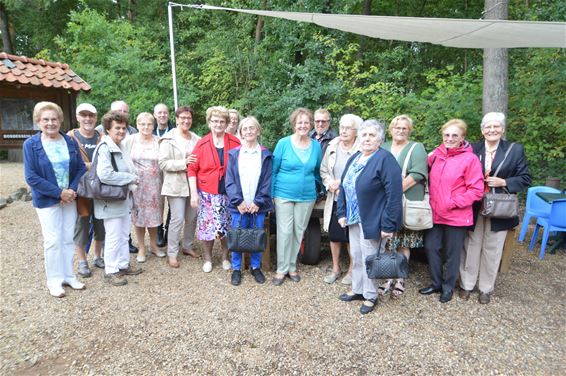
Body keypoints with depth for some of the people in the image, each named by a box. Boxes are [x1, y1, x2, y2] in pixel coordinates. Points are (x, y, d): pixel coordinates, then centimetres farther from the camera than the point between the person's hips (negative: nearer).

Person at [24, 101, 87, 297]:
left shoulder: (70, 142, 1)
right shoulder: (31, 144, -8)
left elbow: (81, 168, 1)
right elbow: (31, 177, -13)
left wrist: (72, 190, -14)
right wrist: (58, 193, -18)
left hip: (70, 197, 3)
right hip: (47, 200, -3)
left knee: (69, 238, 11)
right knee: (53, 241, 2)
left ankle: (68, 275, 25)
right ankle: (54, 280, 18)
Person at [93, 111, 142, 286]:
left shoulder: (121, 146, 11)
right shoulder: (104, 148, -18)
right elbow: (105, 174, -29)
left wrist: (132, 179, 4)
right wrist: (131, 178, -20)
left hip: (124, 198, 9)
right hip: (111, 200, -9)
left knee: (124, 234, 17)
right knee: (113, 236, 1)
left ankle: (123, 264, 30)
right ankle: (111, 271, 16)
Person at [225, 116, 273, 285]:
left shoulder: (266, 155, 2)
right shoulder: (234, 154, 3)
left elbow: (267, 182, -2)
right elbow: (230, 181, -1)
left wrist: (258, 202, -10)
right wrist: (238, 201, -11)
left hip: (258, 206, 0)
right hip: (238, 206, 0)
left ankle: (256, 267, 28)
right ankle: (236, 269, 24)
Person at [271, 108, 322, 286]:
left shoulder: (316, 146, 3)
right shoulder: (283, 143, -6)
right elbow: (273, 170, -2)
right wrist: (270, 194, -5)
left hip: (307, 196, 3)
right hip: (284, 195, -3)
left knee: (299, 232, 11)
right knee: (285, 232, -1)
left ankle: (292, 266, 27)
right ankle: (282, 269, 15)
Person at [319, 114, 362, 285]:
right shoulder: (332, 147, 4)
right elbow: (323, 171, 10)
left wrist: (342, 183, -16)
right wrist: (330, 185, -7)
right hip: (335, 199, 4)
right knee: (334, 235, 13)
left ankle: (351, 270, 30)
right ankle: (335, 268, 32)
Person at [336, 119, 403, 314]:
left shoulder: (385, 159, -15)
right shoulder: (354, 158, 10)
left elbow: (394, 194, -20)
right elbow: (344, 187, 13)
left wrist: (388, 224, -20)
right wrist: (342, 213, 6)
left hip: (371, 221, -7)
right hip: (353, 219, 7)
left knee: (369, 259, 5)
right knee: (356, 257, 18)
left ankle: (370, 296, 25)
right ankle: (357, 289, 36)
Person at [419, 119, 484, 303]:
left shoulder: (470, 159, -9)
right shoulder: (435, 155, 5)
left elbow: (476, 190, -11)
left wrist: (453, 203, -16)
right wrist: (431, 201, 3)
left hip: (456, 216, -4)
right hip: (434, 213, 5)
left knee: (452, 253, 10)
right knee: (431, 247, 11)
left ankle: (448, 287, 30)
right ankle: (436, 283, 31)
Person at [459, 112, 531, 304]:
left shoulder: (515, 150, -1)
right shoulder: (472, 149, -1)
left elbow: (525, 179, 0)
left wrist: (503, 182, -14)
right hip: (474, 208, 0)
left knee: (492, 250, 11)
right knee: (471, 247, 10)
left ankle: (486, 288, 27)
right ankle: (467, 284, 25)